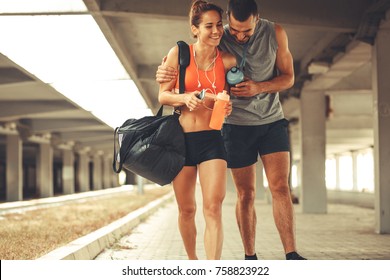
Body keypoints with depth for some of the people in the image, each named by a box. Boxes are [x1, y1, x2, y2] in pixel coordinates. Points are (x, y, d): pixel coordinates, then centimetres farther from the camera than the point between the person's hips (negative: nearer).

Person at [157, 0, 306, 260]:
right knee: (246, 195, 2)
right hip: (237, 124, -1)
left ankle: (291, 254, -10)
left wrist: (259, 88, -18)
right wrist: (165, 73, -25)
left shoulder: (275, 33, -5)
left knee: (281, 188, -9)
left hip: (272, 121, 1)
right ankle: (250, 257, 11)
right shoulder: (218, 39, -9)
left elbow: (288, 77, 1)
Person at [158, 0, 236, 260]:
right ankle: (192, 262, 31)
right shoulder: (179, 53, -2)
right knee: (186, 209, 11)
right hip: (181, 138, 0)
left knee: (213, 209, -14)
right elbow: (163, 95, 1)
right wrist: (185, 98, -19)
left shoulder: (228, 60, 2)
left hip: (212, 140, 0)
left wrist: (228, 108, -9)